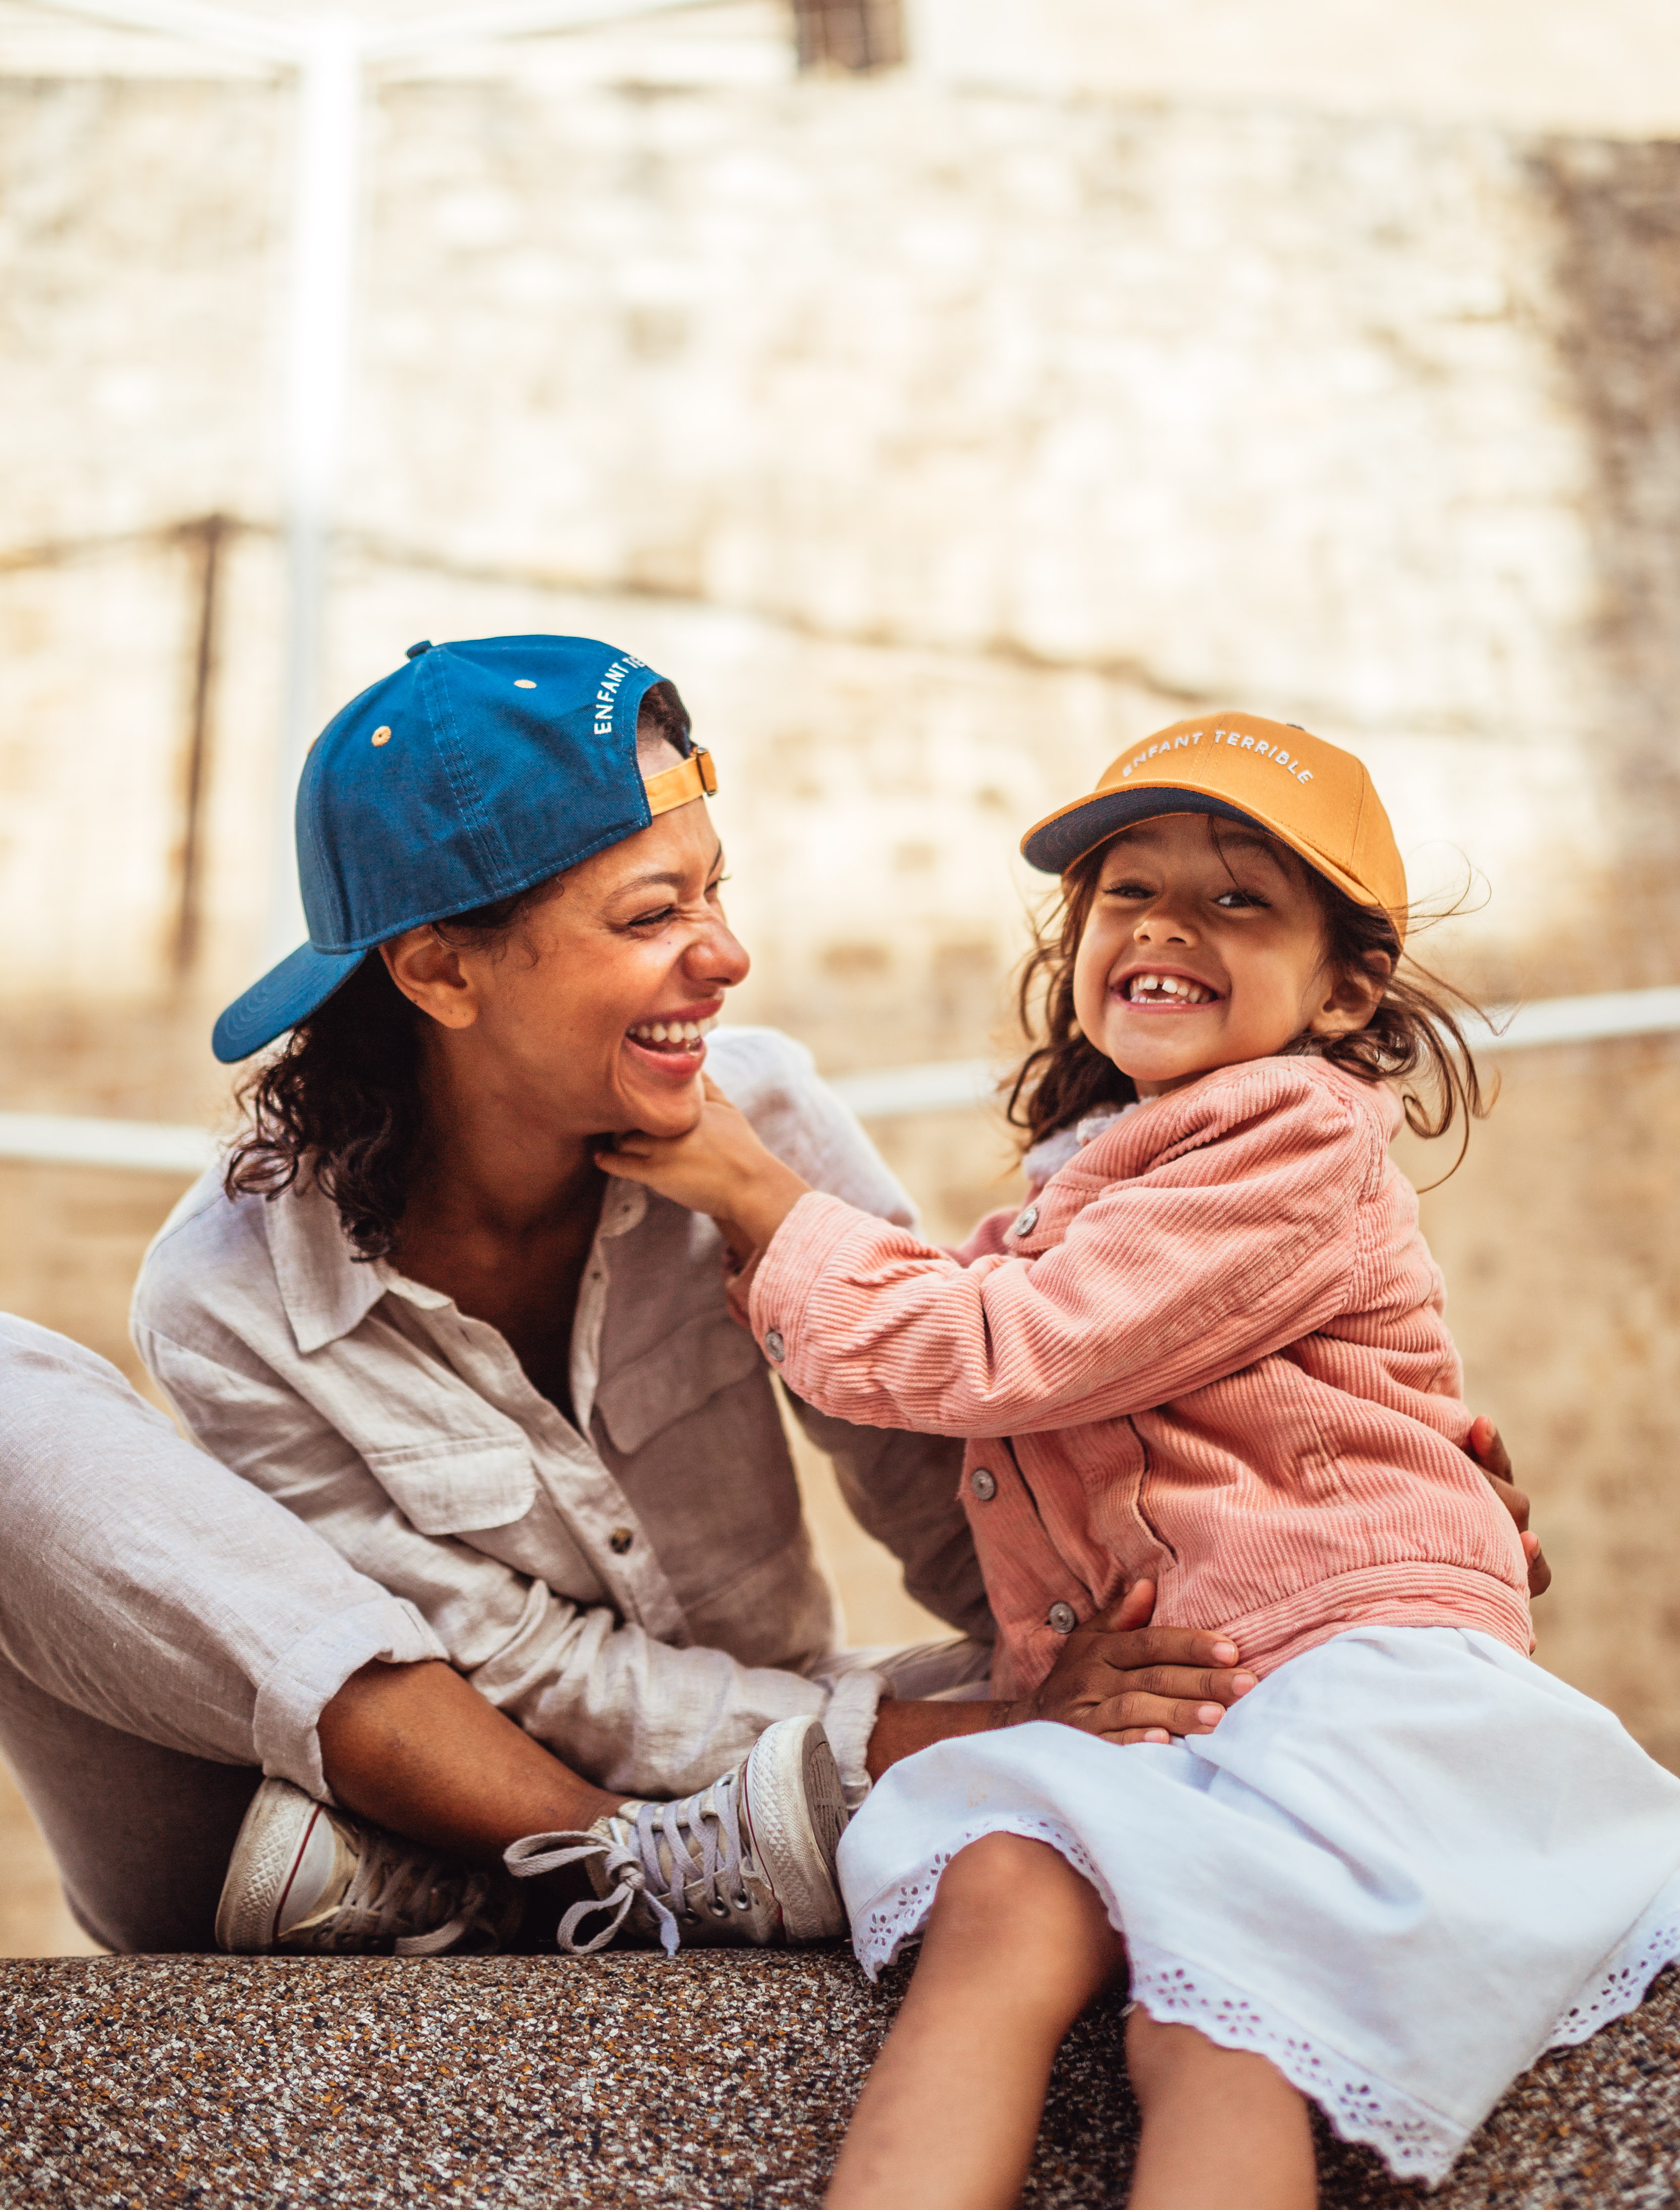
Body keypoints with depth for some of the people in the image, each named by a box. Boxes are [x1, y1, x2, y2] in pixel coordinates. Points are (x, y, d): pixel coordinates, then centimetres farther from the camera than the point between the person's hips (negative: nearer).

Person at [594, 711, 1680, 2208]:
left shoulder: (1299, 1139, -2)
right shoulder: (1080, 1192, 27)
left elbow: (1001, 1353, -8)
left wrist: (757, 1195, 2)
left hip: (1357, 1661, -6)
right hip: (1130, 1715, 7)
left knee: (1211, 2025, -31)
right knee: (1000, 1896, -26)